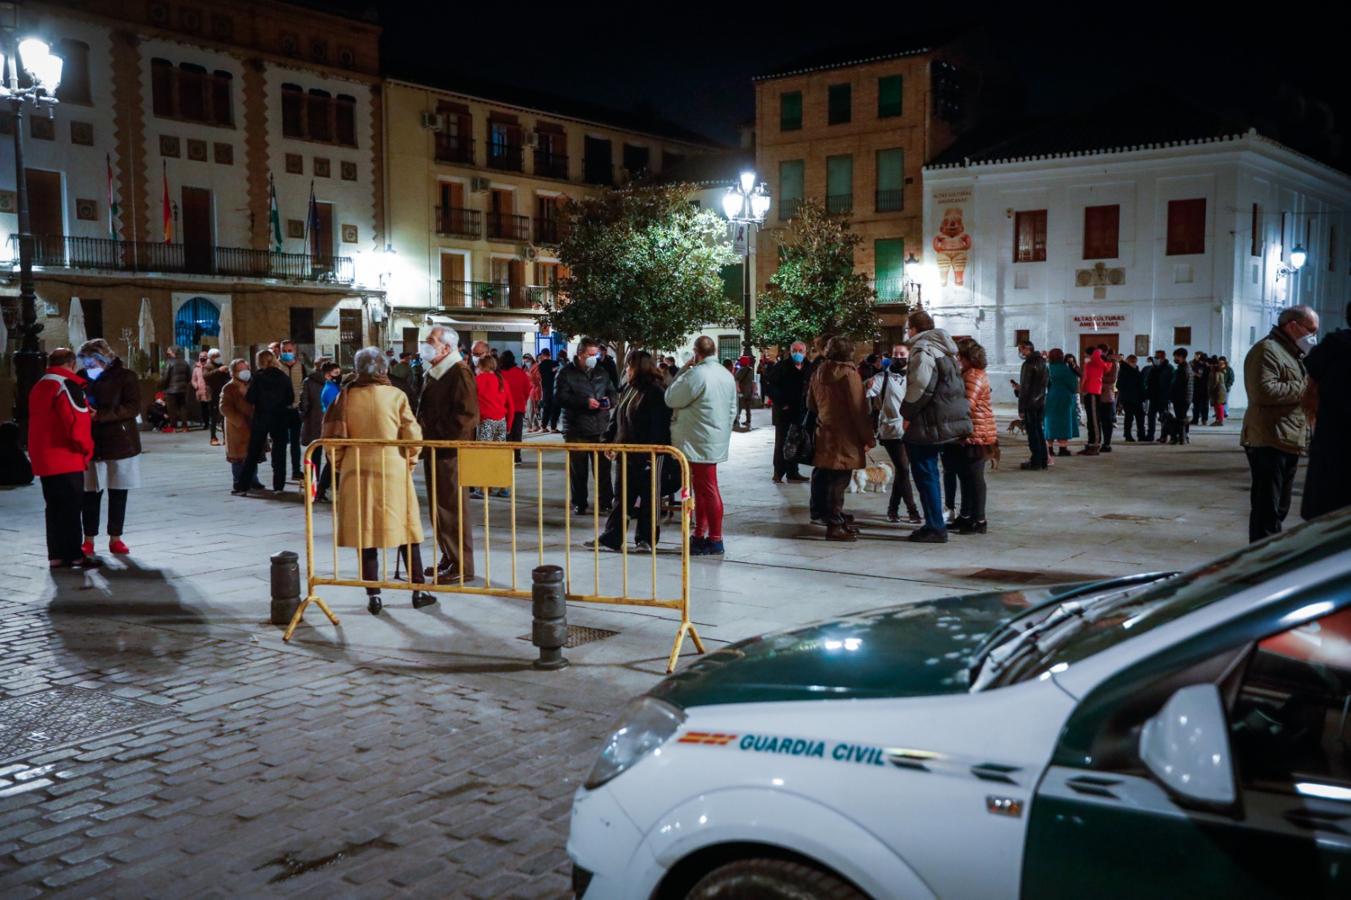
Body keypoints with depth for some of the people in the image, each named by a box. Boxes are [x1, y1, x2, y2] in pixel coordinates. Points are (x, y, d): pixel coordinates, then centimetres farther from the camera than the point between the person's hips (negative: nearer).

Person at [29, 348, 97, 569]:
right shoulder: (66, 385, -13)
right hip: (67, 459, -8)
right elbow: (76, 424, -20)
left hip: (44, 460, 8)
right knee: (71, 508, -3)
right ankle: (75, 555, -1)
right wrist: (87, 449, -6)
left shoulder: (39, 387, 16)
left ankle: (57, 555, 15)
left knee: (54, 507, 12)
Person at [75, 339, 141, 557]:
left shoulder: (125, 376, -6)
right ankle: (89, 539, 13)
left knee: (118, 494, 7)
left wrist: (100, 415, -23)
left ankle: (115, 538, 17)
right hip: (90, 444, 2)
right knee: (90, 494, 3)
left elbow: (133, 408, -15)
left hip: (121, 443, -2)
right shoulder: (82, 377, 3)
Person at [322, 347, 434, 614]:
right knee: (405, 529, 9)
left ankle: (373, 596, 8)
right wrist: (410, 462, 8)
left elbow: (334, 435, -1)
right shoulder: (396, 395, -4)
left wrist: (339, 465, 11)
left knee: (365, 532, 8)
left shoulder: (347, 396, -1)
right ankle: (418, 590, 13)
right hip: (393, 470, -1)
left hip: (357, 471, 1)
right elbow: (413, 435, -7)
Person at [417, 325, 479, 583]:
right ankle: (449, 558, 25)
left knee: (453, 508, -5)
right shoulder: (432, 373, 17)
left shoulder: (459, 372, -12)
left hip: (450, 452, -9)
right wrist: (423, 435, 10)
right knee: (438, 507, 14)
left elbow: (467, 414, -20)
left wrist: (438, 434, -18)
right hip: (433, 450, 9)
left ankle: (462, 565, 2)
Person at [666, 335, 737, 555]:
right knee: (702, 489, 16)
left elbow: (671, 399, -10)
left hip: (699, 444, -9)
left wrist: (682, 371, -3)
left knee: (708, 490, -4)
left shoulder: (697, 374, -17)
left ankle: (715, 541, 1)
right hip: (718, 442, 9)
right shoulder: (727, 375, 10)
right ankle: (699, 535, 23)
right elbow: (732, 410, 16)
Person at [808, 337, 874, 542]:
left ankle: (837, 520, 22)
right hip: (845, 437, -7)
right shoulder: (849, 373, -12)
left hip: (825, 435, 7)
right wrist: (868, 437, -8)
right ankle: (835, 526, -2)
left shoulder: (818, 373, 9)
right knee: (839, 481, -4)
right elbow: (859, 409, -13)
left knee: (830, 480, 12)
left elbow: (811, 404, 19)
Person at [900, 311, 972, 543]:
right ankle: (935, 524, 24)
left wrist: (907, 413, -12)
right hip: (951, 419, 10)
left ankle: (935, 528, -1)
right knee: (929, 472, 18)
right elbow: (955, 383, 21)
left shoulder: (922, 350, -15)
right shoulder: (942, 349, 17)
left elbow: (920, 387, -24)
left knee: (924, 473, -3)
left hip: (929, 424, -10)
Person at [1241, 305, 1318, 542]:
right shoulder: (1267, 350, -10)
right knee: (1267, 511, -10)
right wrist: (1304, 387, -14)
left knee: (1279, 509, 16)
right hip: (1269, 443, -10)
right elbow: (1264, 391, -24)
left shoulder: (1295, 353, 23)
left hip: (1289, 443, 10)